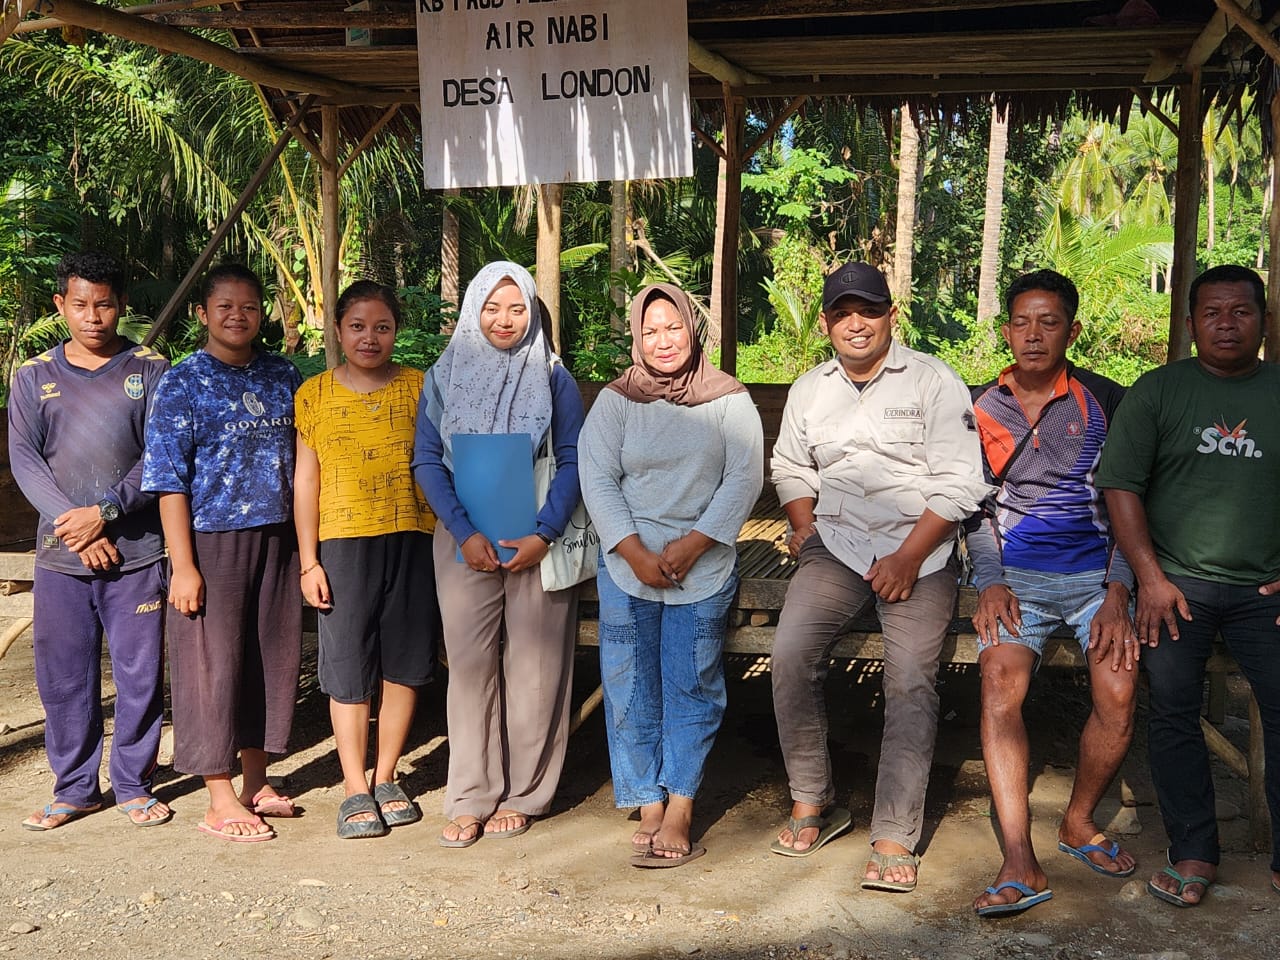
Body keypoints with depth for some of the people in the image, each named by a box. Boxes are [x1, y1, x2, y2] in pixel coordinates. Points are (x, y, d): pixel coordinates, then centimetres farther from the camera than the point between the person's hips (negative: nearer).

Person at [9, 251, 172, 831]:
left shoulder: (150, 371, 4)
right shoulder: (34, 377, 9)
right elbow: (24, 460, 2)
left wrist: (105, 513, -13)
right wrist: (75, 529, -10)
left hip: (136, 553, -2)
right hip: (60, 558, 2)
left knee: (140, 674, 3)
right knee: (62, 675, 7)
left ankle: (133, 786, 18)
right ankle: (74, 788, 21)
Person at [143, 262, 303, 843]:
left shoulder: (283, 376, 9)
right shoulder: (181, 385, -5)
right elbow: (170, 482, -8)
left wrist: (308, 544, 11)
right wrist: (183, 566, -14)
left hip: (278, 539, 5)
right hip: (213, 543, -5)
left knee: (274, 656, 10)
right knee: (213, 663, 1)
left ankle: (256, 779, 27)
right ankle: (221, 801, 11)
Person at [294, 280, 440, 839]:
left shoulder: (420, 388, 6)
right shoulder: (315, 393, 4)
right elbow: (306, 480, 5)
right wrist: (308, 561, 0)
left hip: (413, 541, 1)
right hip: (343, 543, -1)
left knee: (405, 663, 6)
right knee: (348, 668, 1)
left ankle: (386, 777, 21)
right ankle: (355, 789, 13)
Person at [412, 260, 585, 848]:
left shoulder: (553, 377, 5)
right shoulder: (444, 377, 7)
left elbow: (572, 461, 0)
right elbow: (426, 462, 3)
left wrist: (544, 534, -13)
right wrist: (464, 533, -9)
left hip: (539, 543, 0)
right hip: (465, 541, 1)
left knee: (533, 667, 1)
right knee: (469, 664, -2)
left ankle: (522, 795, 12)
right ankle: (471, 798, 6)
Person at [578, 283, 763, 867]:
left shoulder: (729, 400, 2)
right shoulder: (615, 401, 4)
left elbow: (744, 479, -4)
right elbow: (597, 480, -1)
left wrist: (693, 545, -13)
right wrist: (636, 553, -12)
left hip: (705, 565, -1)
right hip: (628, 563, 1)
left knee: (692, 686, -2)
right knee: (631, 687, 1)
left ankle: (680, 808, 5)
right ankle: (649, 806, 10)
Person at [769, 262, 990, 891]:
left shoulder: (933, 382, -2)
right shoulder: (809, 390, 14)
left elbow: (958, 483, -6)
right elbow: (790, 468, 25)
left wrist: (908, 557, -12)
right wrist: (807, 531, 8)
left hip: (920, 551, -3)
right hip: (836, 547, 3)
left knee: (912, 682, -14)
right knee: (790, 653, -19)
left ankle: (895, 840, -7)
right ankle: (811, 803, -4)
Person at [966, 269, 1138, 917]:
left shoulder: (1106, 400, 4)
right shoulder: (980, 408, 10)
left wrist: (1117, 592, -8)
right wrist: (990, 582, -3)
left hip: (1097, 569, 0)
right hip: (1017, 572, 0)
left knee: (1119, 694, -19)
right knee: (1001, 682, -24)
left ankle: (1079, 824, 9)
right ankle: (1020, 865, -25)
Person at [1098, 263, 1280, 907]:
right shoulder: (1157, 391, 5)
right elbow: (1121, 485, 0)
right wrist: (1151, 577, -6)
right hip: (1177, 583, 0)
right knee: (1174, 715, 1)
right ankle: (1194, 854, 12)